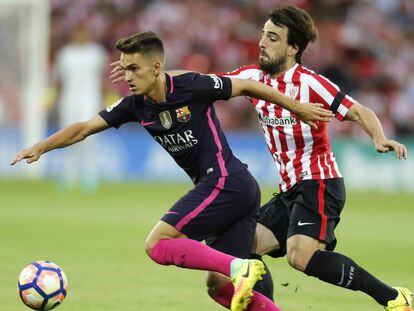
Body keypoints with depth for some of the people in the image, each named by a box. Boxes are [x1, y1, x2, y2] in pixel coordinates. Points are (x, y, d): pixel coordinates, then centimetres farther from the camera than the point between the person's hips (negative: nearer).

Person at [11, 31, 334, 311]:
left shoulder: (192, 86, -12)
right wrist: (41, 147, -3)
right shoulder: (135, 106, 8)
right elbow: (84, 128, 10)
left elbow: (247, 86, 0)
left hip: (226, 181, -8)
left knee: (158, 244, -15)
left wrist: (298, 108, 8)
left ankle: (240, 268, -22)